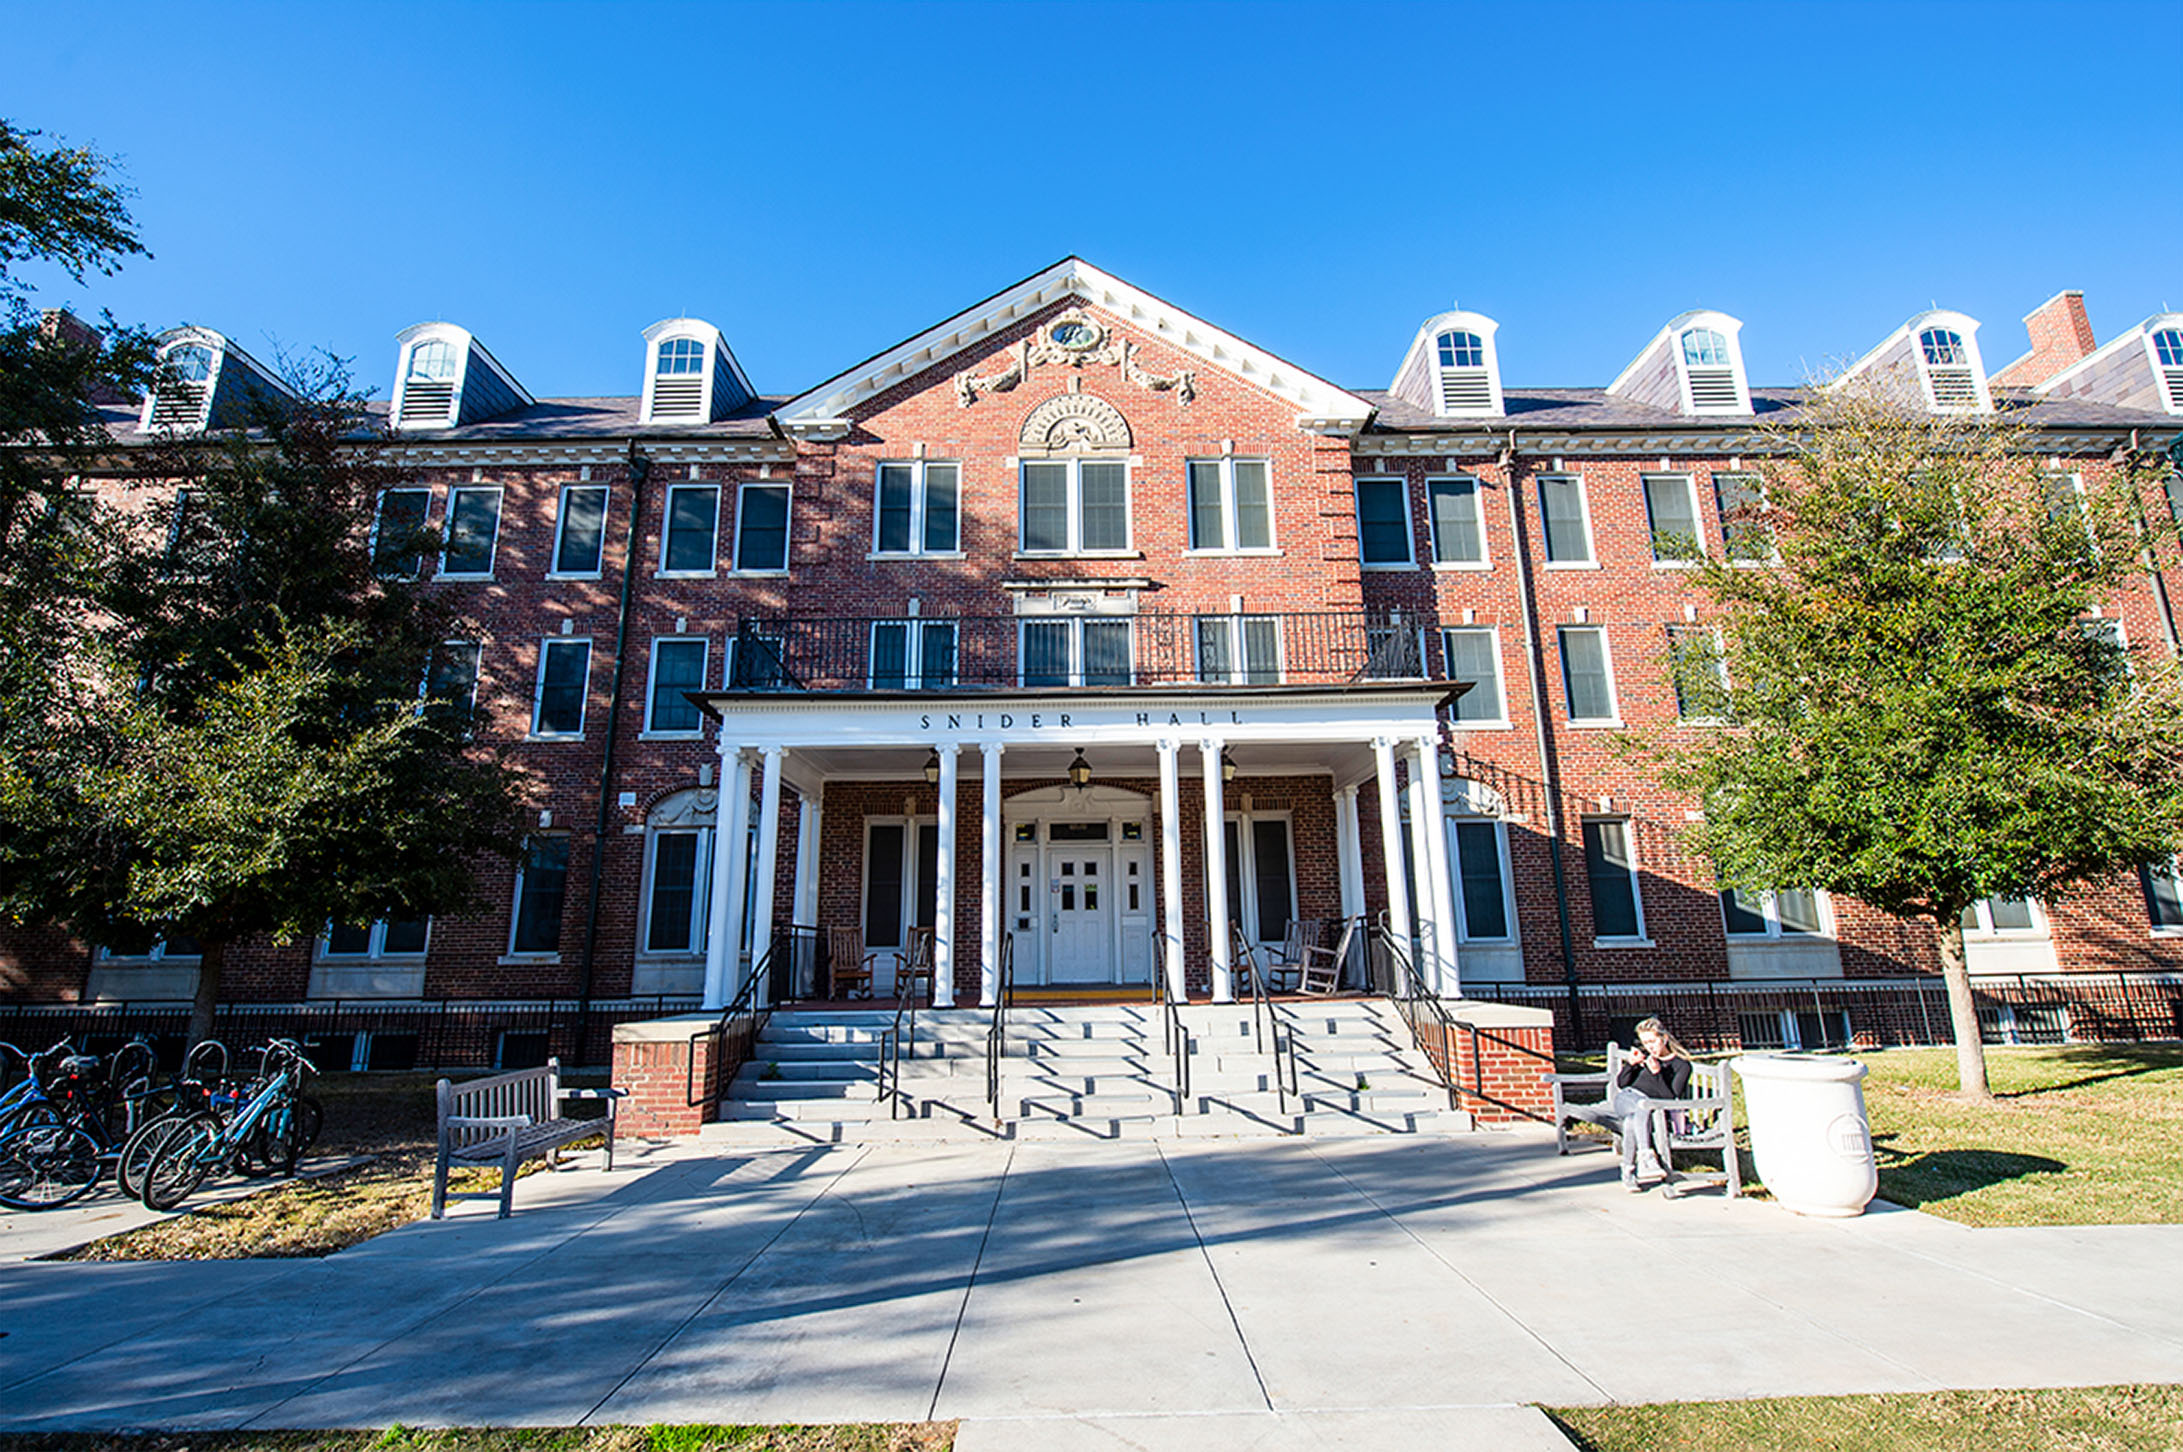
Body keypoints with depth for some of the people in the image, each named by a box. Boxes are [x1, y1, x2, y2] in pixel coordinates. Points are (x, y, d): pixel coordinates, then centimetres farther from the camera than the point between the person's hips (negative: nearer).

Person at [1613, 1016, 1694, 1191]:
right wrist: (1631, 1064, -2)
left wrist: (1657, 1073, -17)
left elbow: (1672, 1098, -5)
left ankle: (1628, 1171, -37)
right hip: (1625, 1098, 2)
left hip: (1654, 1109, -2)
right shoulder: (1644, 1056, 18)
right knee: (1644, 1104, -38)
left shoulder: (1682, 1065, 7)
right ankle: (1646, 1157, -50)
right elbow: (1620, 1084, 15)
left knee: (1631, 1122, -39)